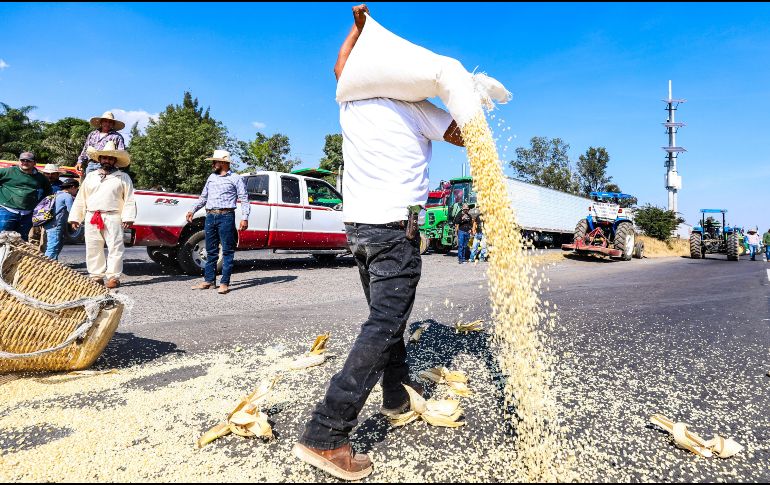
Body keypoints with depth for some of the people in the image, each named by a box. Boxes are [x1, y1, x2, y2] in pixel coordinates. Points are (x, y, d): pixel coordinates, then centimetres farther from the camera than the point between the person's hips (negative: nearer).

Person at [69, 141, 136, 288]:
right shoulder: (90, 176, 18)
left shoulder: (123, 177, 6)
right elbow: (80, 199, 18)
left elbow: (129, 200, -3)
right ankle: (96, 276, 15)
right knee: (93, 249, 7)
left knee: (115, 248, -7)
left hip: (113, 218, -4)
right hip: (92, 218, 5)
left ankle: (113, 277, -2)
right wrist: (75, 217, 12)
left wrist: (128, 218, -13)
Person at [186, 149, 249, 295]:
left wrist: (244, 218, -14)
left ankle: (224, 283, -2)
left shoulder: (235, 178, 3)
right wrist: (193, 210, 17)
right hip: (210, 216, 6)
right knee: (211, 250, 9)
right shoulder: (211, 177, 19)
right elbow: (203, 197, 27)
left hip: (226, 217, -6)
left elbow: (244, 199, -2)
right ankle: (209, 280, 16)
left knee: (227, 251, -4)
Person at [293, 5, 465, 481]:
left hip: (357, 224, 7)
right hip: (395, 227, -7)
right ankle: (326, 435, -12)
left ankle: (399, 395, 33)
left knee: (387, 316, 19)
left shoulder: (352, 103, 13)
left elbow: (341, 65, 34)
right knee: (384, 326, -9)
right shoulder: (417, 110, -1)